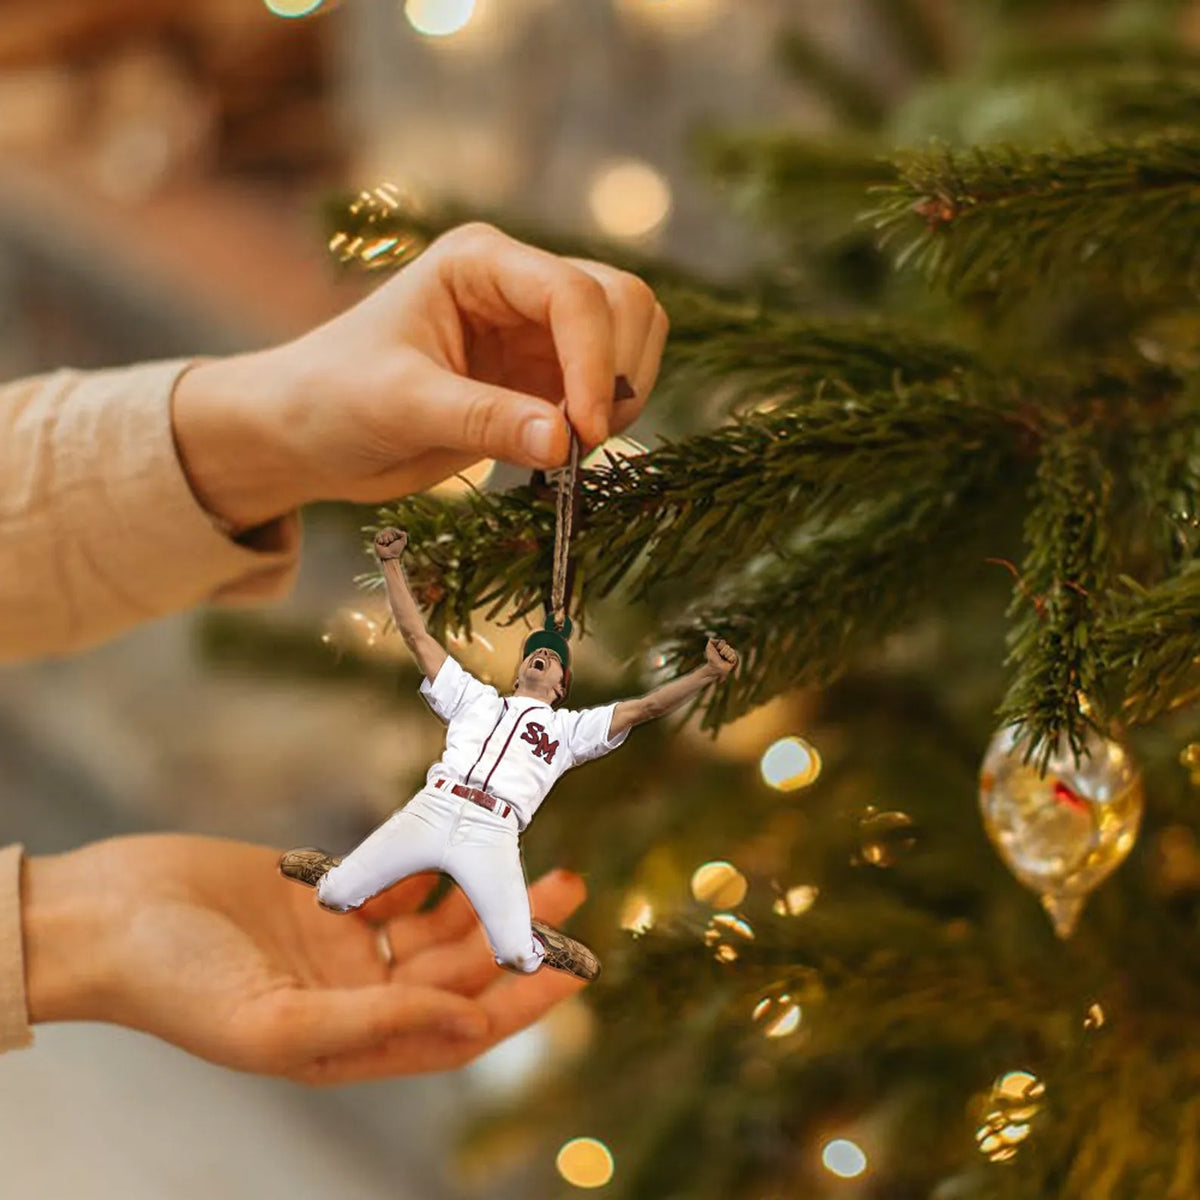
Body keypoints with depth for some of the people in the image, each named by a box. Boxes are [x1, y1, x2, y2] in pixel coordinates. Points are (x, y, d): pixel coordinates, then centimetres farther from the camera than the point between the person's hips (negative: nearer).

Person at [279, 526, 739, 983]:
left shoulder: (571, 728, 26)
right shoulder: (476, 698, 30)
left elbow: (645, 707, 16)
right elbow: (416, 636, 27)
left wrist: (708, 673, 4)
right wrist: (391, 564, 20)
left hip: (492, 833, -1)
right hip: (433, 808, 1)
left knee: (519, 958, -15)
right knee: (334, 897, -5)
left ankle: (528, 937, 20)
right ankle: (334, 870, 30)